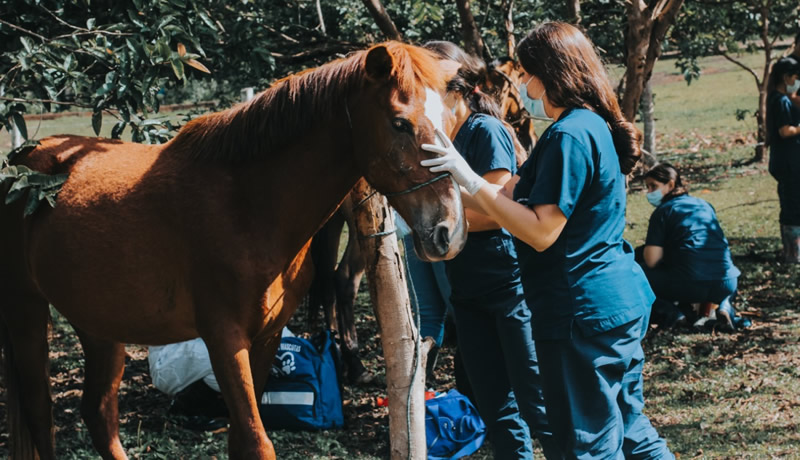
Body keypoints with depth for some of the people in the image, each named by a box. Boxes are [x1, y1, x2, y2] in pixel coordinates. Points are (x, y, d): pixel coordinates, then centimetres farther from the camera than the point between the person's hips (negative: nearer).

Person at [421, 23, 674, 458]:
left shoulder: (569, 136, -19)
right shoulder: (593, 126, 14)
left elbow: (541, 231, -22)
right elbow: (509, 198, 14)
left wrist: (470, 179, -21)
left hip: (583, 310, -10)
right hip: (622, 298, 10)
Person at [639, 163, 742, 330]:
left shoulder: (663, 211, 4)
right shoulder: (705, 205, 22)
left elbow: (651, 260, -4)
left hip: (690, 285, -5)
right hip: (726, 284, 5)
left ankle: (668, 312, -5)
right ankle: (723, 307, 9)